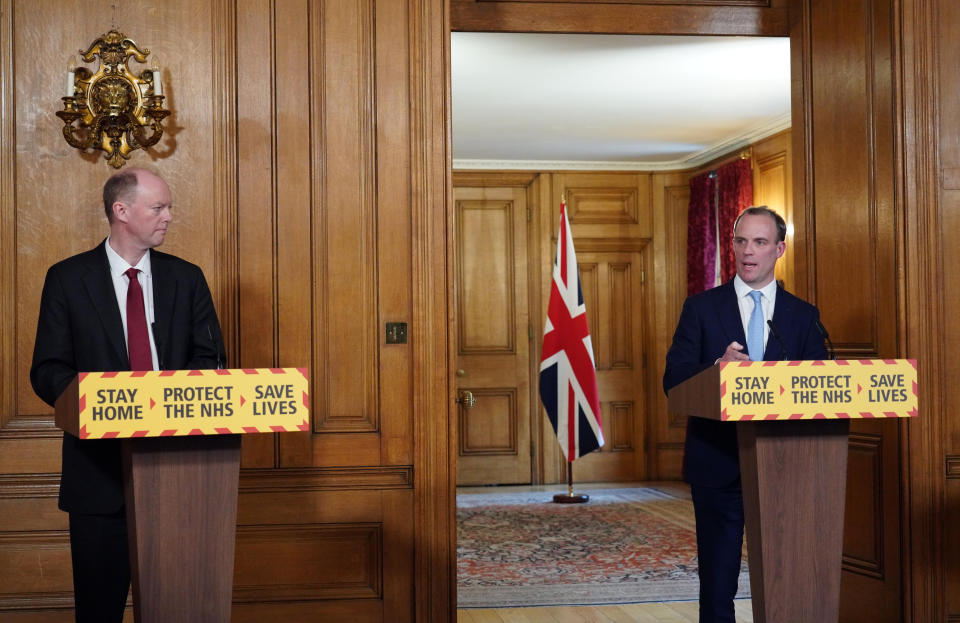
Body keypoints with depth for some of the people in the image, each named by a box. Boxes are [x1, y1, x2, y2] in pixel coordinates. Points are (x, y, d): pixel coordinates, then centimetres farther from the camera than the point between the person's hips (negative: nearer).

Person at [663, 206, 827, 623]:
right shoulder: (701, 308, 3)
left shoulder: (803, 316, 8)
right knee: (717, 584, 3)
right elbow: (673, 382, -4)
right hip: (718, 464, -1)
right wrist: (719, 367, -23)